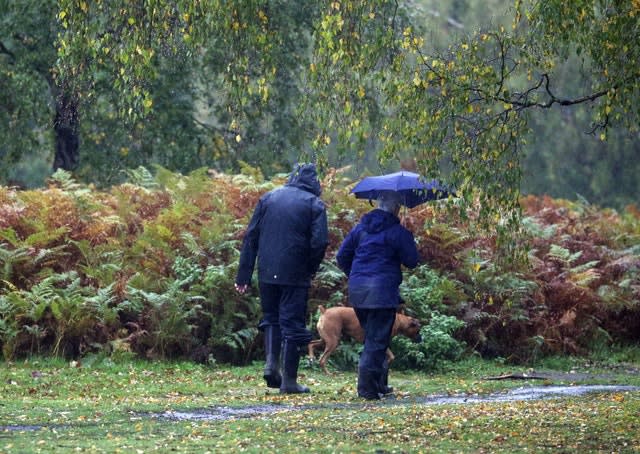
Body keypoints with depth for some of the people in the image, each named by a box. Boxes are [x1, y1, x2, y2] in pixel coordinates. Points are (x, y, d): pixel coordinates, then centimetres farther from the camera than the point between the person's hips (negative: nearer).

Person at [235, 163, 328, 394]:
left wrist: (244, 275, 5)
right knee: (293, 323, 5)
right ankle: (289, 379, 5)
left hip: (267, 273, 3)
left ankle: (271, 361, -1)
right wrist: (311, 269, 6)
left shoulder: (268, 197, 7)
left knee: (271, 317, 20)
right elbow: (319, 242, -12)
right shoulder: (314, 203, -2)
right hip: (295, 275, -3)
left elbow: (251, 236, 4)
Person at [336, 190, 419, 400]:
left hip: (357, 290, 6)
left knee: (372, 337, 18)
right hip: (383, 290, -6)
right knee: (377, 340, -3)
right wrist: (409, 243, 14)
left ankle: (380, 384, 21)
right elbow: (412, 261, -4)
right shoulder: (397, 232, -7)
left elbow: (342, 256, 12)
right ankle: (367, 387, -8)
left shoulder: (360, 228, 11)